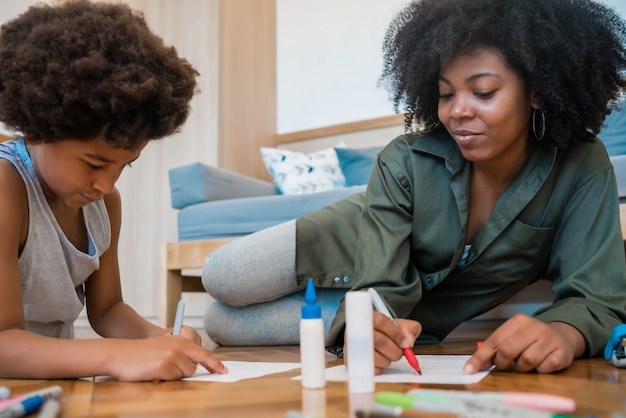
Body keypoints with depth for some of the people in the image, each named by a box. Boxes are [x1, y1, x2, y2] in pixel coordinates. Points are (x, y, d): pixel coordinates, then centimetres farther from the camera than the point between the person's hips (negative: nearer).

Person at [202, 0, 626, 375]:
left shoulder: (583, 169, -25)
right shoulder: (404, 162, -27)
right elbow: (380, 288, -30)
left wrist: (563, 332, -53)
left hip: (430, 317, -1)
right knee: (222, 278, -17)